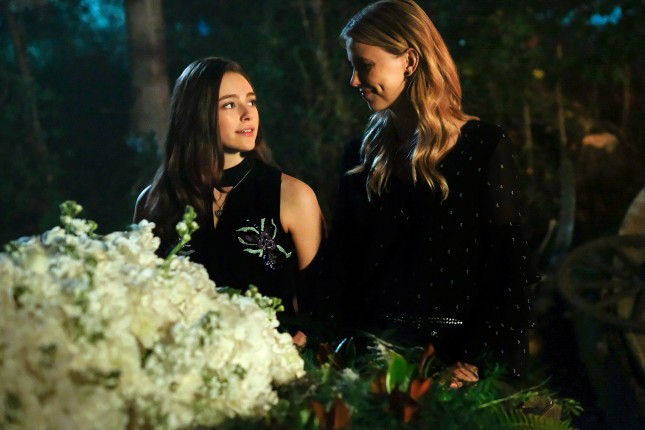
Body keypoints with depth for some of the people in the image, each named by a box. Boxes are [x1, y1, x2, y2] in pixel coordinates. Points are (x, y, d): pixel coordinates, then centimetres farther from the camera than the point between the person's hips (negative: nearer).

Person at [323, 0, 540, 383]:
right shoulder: (361, 155, 15)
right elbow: (340, 265, 14)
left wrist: (476, 363, -13)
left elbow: (508, 271, -3)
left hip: (450, 353, -3)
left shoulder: (484, 147, 1)